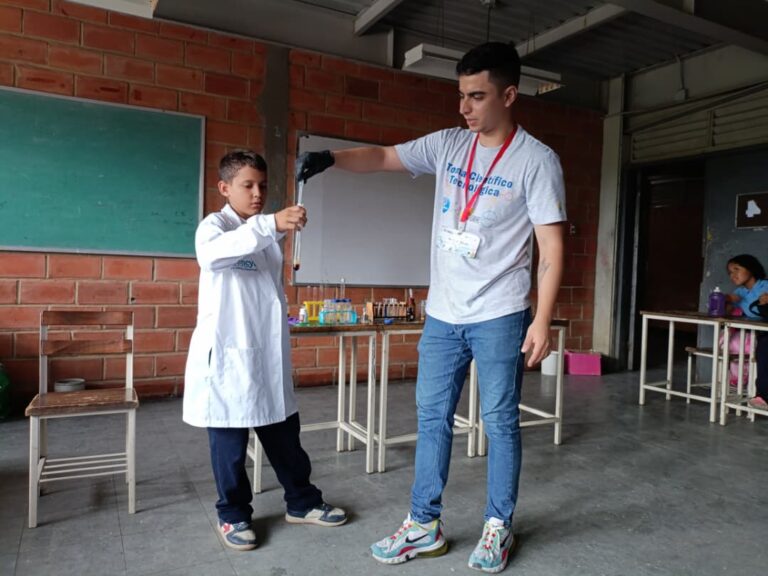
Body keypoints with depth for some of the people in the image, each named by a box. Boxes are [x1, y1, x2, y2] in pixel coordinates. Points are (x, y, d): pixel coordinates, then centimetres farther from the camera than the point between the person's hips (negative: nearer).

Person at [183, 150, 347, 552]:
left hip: (269, 352, 6)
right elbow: (211, 253, -33)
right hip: (228, 353, -6)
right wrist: (269, 224, -44)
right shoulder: (214, 225, -7)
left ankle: (302, 502, 29)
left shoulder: (266, 233, 14)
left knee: (284, 433, 15)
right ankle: (233, 514, 24)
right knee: (230, 441, 6)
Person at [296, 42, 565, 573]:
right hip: (443, 313, 5)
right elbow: (383, 157, 9)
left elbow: (552, 245, -10)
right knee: (432, 417, 9)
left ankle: (499, 527, 25)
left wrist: (543, 319, -16)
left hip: (500, 316, -5)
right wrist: (331, 157, -11)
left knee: (500, 422, 6)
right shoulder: (448, 144, 6)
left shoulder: (537, 160, -7)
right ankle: (424, 526, 24)